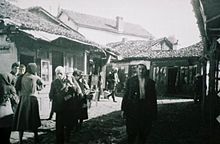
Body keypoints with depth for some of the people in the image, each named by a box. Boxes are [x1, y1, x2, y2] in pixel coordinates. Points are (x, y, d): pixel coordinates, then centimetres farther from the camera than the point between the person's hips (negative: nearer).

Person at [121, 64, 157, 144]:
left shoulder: (151, 82, 7)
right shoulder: (130, 81, 5)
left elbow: (154, 98, 7)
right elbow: (126, 95, 4)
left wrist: (154, 112, 4)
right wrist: (123, 109, -1)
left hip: (146, 111, 1)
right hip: (132, 110, -1)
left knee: (144, 133, 8)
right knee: (131, 132, 6)